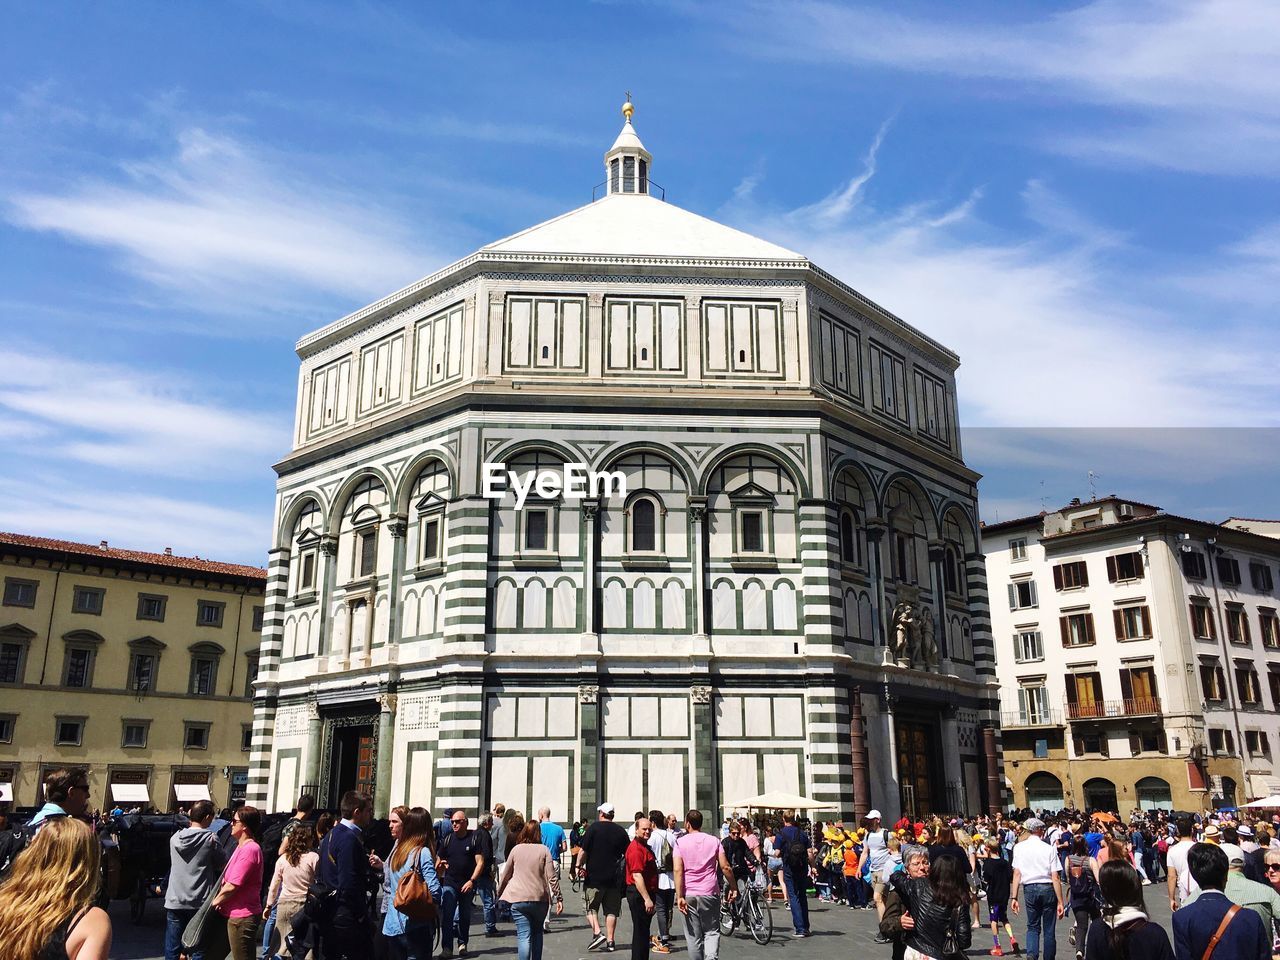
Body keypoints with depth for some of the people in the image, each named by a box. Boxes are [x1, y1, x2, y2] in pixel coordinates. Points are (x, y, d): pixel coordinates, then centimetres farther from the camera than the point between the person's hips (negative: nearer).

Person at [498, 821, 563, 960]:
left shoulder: (516, 849, 4)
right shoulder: (544, 850, 1)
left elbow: (506, 875, 10)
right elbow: (552, 877, -4)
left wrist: (499, 893, 23)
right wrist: (559, 898, 0)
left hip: (518, 898, -1)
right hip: (540, 899, 1)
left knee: (524, 935, -3)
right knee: (537, 933, 20)